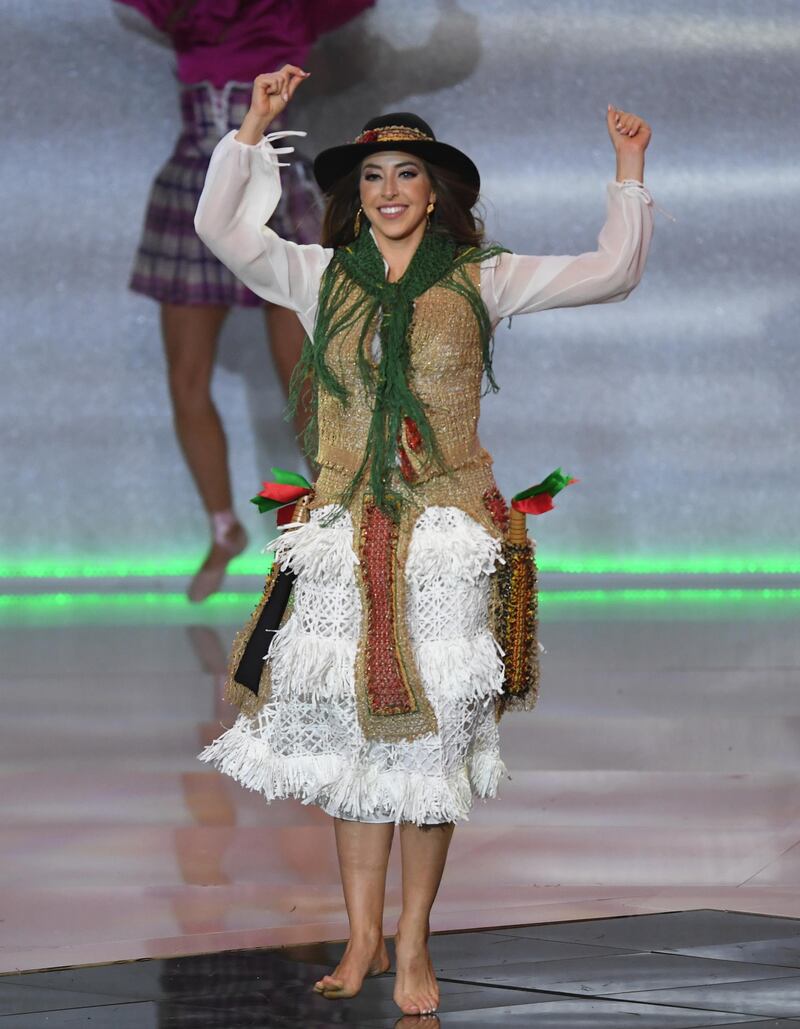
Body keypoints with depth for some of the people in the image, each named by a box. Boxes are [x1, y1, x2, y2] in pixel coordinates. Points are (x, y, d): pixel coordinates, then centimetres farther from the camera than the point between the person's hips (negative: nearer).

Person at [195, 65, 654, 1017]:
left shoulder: (480, 279, 6)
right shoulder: (321, 276, 9)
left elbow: (614, 270, 5)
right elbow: (221, 230, -1)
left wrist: (628, 170, -1)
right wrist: (255, 127, -3)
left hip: (447, 531, -1)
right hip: (347, 533, 1)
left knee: (432, 731, -1)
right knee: (350, 724, 2)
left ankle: (413, 944, 9)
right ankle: (363, 939, 12)